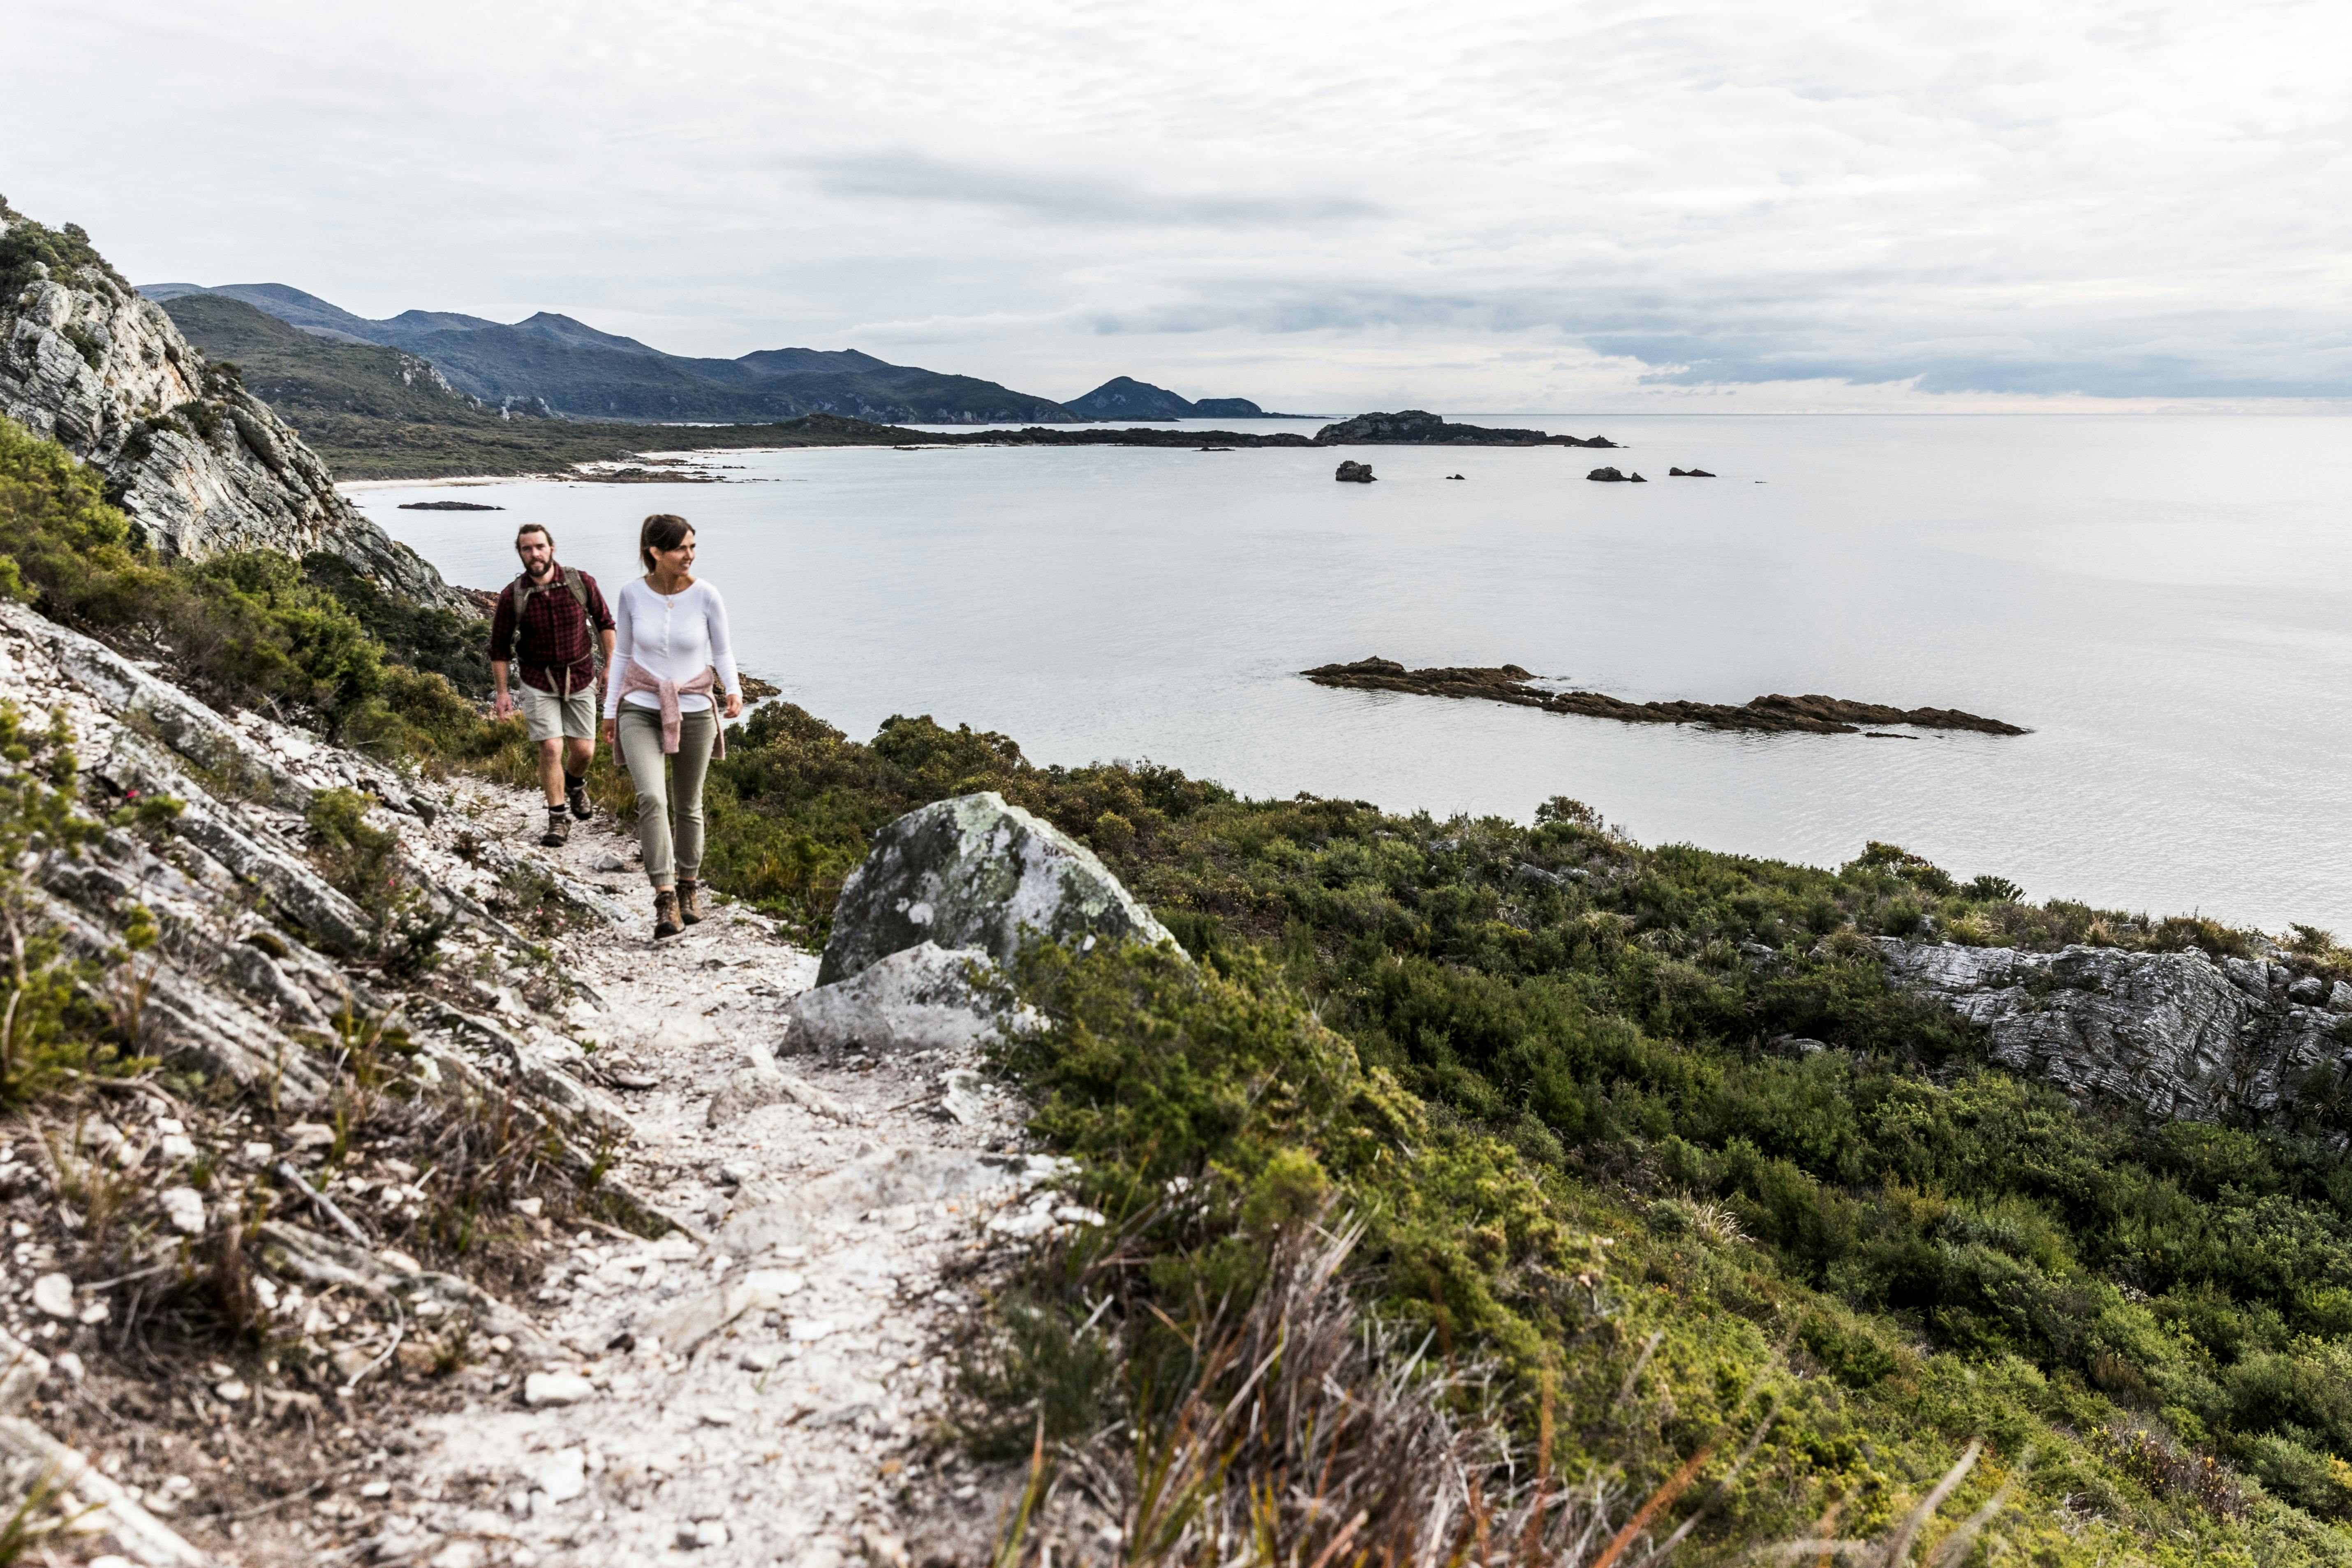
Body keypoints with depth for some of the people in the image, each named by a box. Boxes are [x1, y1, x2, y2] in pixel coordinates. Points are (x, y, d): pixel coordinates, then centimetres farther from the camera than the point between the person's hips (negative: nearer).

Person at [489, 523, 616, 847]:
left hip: (580, 679, 1)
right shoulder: (512, 596, -12)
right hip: (538, 682, -1)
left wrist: (612, 665, -1)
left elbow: (604, 622, 4)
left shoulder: (581, 583, -11)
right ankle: (558, 819, 5)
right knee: (550, 750, -10)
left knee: (584, 751, 4)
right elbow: (500, 647, -1)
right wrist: (502, 692, -5)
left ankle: (575, 783, 40)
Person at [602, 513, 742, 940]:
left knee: (687, 805, 13)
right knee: (652, 798, -21)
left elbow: (722, 652, 2)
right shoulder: (633, 592, -5)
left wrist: (734, 691, -16)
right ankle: (665, 899, -20)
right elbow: (624, 653, 8)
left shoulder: (706, 595, -9)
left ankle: (688, 887, 34)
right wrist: (610, 711, 9)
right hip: (641, 710, 0)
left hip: (694, 712, 1)